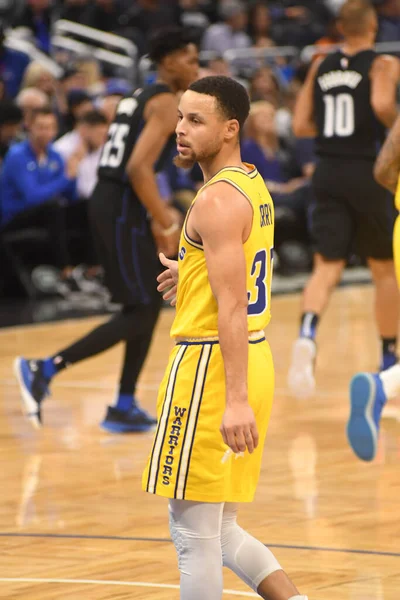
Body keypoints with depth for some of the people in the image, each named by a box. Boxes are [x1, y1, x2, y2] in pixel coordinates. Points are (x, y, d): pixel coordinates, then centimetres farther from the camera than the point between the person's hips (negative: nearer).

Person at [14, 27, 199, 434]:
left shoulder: (140, 98, 19)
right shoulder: (166, 103, -10)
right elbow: (138, 169, -22)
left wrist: (158, 214, 23)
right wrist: (166, 223, -17)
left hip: (110, 202, 10)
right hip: (123, 208, -10)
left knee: (149, 304, 15)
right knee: (140, 312, -6)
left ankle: (124, 408, 16)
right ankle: (44, 369, -10)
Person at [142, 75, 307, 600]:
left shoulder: (218, 199, -16)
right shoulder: (254, 186, 13)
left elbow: (233, 307, -23)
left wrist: (236, 399, -26)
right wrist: (191, 276, 24)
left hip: (212, 364, -10)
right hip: (255, 361, 10)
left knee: (194, 534, -1)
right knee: (218, 530, 17)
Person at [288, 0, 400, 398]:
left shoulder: (320, 67, 9)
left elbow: (301, 126, 8)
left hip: (329, 173, 3)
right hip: (368, 172, -3)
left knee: (326, 267, -2)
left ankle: (307, 335, -31)